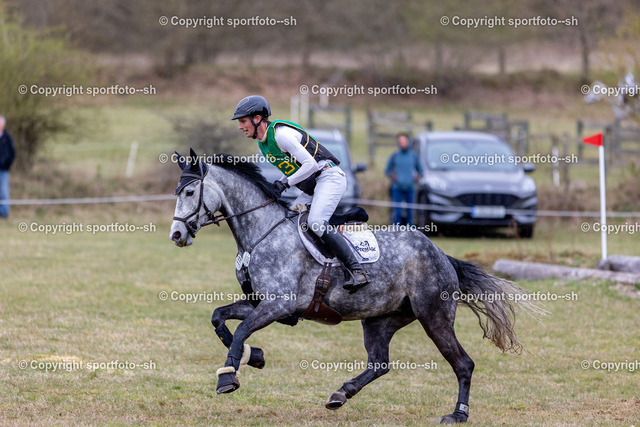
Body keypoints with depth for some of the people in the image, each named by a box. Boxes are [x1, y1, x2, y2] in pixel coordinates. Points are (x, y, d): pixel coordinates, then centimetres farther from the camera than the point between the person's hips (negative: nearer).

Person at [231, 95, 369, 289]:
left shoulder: (281, 134, -17)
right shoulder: (263, 144, 14)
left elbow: (311, 164, -21)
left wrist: (285, 183, -19)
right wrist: (275, 188, 7)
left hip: (329, 177, -11)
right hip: (311, 189, 11)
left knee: (315, 222, -28)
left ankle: (357, 270, -29)